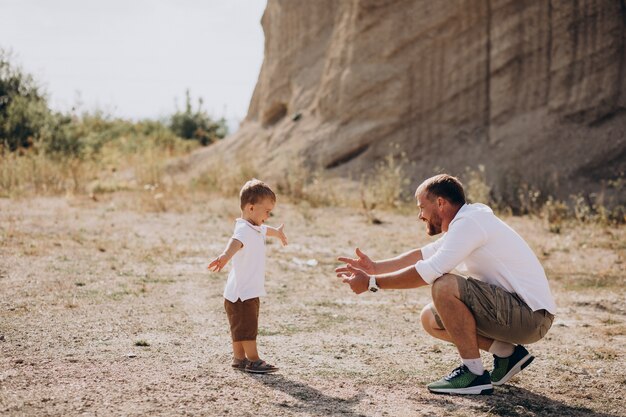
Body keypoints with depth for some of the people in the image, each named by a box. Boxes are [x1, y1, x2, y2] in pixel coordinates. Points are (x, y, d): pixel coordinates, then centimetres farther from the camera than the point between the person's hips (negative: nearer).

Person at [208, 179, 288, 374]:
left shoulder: (257, 228, 13)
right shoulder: (244, 229, -21)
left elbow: (266, 229, 38)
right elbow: (236, 241, -45)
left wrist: (278, 233, 61)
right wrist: (226, 255, -66)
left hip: (248, 291, 10)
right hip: (242, 293, -10)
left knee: (240, 328, 19)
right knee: (247, 328, -2)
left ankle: (239, 358, 28)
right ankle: (253, 360, 4)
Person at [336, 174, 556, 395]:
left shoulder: (469, 222, -17)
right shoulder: (464, 223, 14)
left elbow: (428, 272, -22)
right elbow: (423, 254, 24)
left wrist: (371, 283, -14)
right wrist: (375, 267, 17)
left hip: (532, 315, -10)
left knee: (445, 286, -26)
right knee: (430, 319, 11)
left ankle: (474, 373, -15)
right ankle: (506, 353, 12)